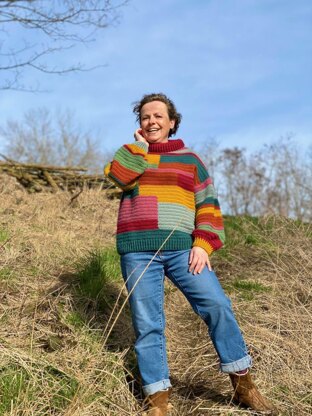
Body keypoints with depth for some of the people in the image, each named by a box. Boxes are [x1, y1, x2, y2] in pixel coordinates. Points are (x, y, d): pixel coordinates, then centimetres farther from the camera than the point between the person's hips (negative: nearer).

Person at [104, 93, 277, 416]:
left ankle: (243, 385, 2)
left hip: (181, 249, 0)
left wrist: (203, 244, -5)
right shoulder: (130, 155, 16)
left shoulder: (189, 159, 14)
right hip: (138, 252, 1)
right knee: (147, 324, -1)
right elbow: (117, 176, -8)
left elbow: (207, 205, 8)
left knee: (217, 305, -11)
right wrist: (140, 145, 3)